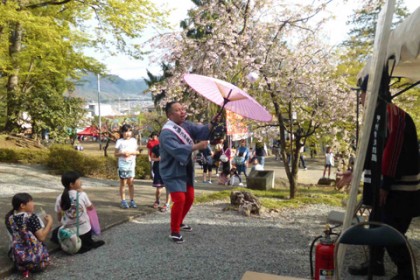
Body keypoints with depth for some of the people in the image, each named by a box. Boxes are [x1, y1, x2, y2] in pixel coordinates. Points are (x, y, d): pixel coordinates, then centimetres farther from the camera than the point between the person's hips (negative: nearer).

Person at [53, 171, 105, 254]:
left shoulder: (60, 198, -8)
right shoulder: (82, 195, -14)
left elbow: (59, 218, 0)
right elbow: (90, 208, 5)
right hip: (84, 232, 1)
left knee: (55, 234, 30)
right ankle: (88, 244, 6)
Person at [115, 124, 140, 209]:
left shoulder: (133, 140, 8)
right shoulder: (120, 141, 0)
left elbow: (137, 152, 10)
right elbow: (116, 153, 1)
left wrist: (131, 152, -8)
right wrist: (122, 153, -17)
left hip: (131, 165, 2)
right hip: (122, 166, -2)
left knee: (131, 183, 5)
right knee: (123, 183, 2)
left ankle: (132, 201, 11)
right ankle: (123, 201, 8)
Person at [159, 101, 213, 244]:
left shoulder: (186, 125, 1)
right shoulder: (167, 133, -24)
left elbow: (201, 130, -11)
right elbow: (177, 150, -38)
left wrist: (212, 123, -28)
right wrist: (196, 146, -41)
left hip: (186, 169, 9)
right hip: (173, 172, -9)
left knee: (189, 198, 16)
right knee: (179, 199, -16)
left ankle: (179, 222, 39)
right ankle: (174, 231, 1)